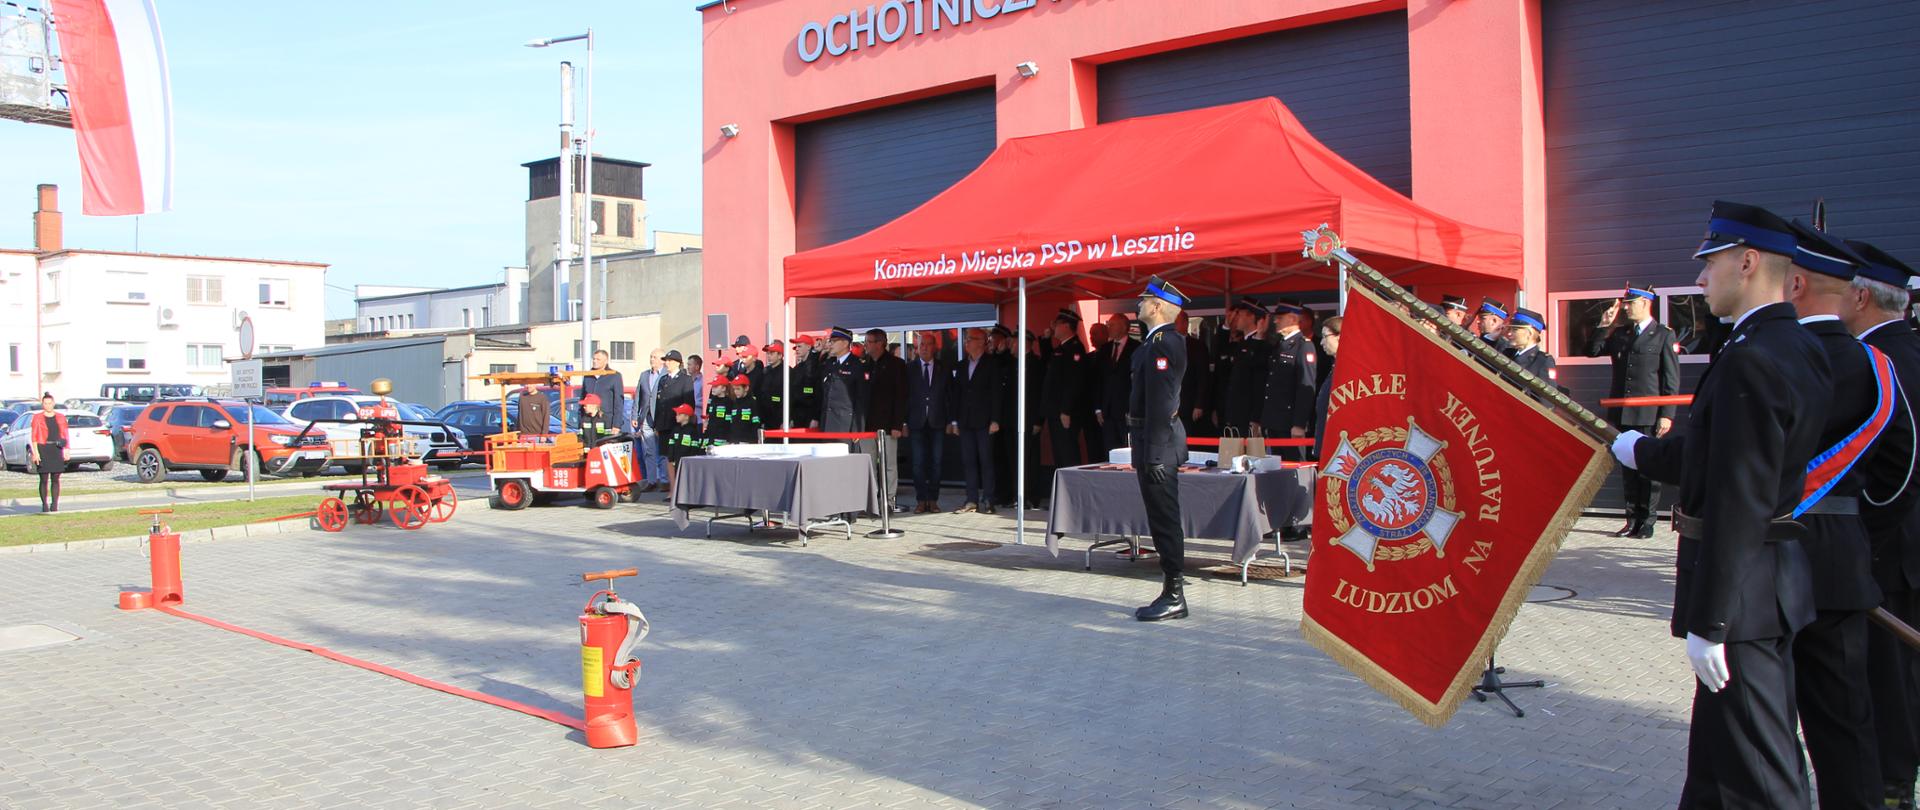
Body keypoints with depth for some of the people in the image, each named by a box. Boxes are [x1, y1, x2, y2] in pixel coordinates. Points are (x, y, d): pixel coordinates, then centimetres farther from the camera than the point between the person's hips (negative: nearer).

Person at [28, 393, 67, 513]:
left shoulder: (61, 417, 11)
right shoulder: (37, 418, 3)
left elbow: (65, 435, 11)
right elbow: (34, 437, 0)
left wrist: (66, 450, 3)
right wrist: (35, 452, -9)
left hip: (57, 450, 2)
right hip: (43, 450, -2)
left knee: (55, 479, 2)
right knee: (44, 479, -1)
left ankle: (54, 504, 6)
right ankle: (44, 504, 4)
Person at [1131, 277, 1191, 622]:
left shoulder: (1163, 343, -17)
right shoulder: (1159, 341, 15)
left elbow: (1160, 402, -22)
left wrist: (1153, 454, -23)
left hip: (1159, 438, -11)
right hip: (1153, 439, 11)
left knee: (1164, 519, -5)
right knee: (1162, 519, 14)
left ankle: (1174, 597, 2)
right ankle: (1171, 592, 21)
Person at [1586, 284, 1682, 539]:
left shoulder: (1664, 336, -1)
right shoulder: (1619, 333, 14)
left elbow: (1671, 380, -4)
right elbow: (1592, 351, 12)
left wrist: (1666, 415, -10)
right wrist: (1604, 326, 1)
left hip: (1649, 415, -5)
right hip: (1621, 413, 5)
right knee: (1627, 467, 8)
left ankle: (1646, 522, 7)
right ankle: (1632, 520, 14)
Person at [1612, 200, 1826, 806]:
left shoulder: (1751, 360, -22)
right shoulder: (1801, 348, 9)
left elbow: (1738, 501, -24)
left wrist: (1708, 622, -22)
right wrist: (1642, 451, 31)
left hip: (1743, 587, -10)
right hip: (1781, 578, 10)